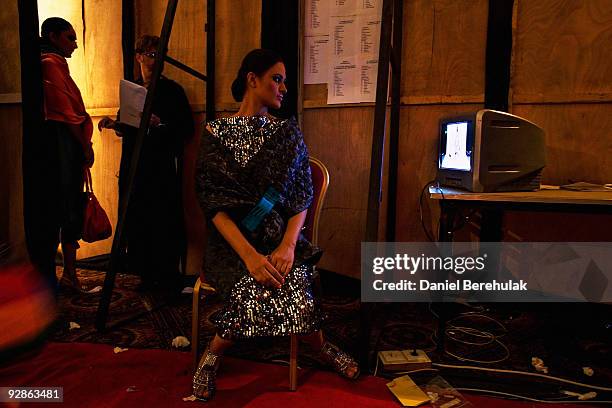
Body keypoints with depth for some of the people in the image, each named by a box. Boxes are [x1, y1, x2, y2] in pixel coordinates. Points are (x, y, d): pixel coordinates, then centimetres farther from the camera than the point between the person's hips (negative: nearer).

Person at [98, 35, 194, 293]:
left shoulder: (172, 90, -1)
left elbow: (187, 129, -7)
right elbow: (127, 128, 22)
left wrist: (160, 123, -20)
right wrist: (114, 124, 2)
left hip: (163, 167, -5)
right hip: (133, 165, 5)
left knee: (164, 222, -4)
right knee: (137, 221, 5)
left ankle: (168, 279, 7)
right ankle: (146, 275, 19)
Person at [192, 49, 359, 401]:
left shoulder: (288, 132, 10)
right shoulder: (217, 133, 3)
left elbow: (302, 197, 3)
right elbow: (212, 201, -7)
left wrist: (288, 244, -17)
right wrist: (249, 255, -21)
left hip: (280, 237, 2)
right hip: (232, 240, -1)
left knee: (295, 288, -28)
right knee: (253, 291, -31)